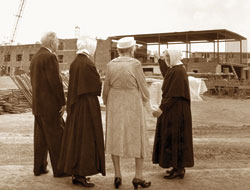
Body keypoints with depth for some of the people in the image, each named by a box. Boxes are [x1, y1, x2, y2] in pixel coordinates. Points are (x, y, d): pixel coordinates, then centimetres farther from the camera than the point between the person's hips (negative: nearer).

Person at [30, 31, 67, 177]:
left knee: (41, 137, 13)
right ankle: (59, 169, 6)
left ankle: (39, 167, 18)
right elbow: (56, 82, -20)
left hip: (38, 104, 9)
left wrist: (39, 100, 16)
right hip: (50, 105, -9)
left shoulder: (35, 58, 14)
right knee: (57, 137, -1)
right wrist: (63, 102, -12)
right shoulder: (50, 57, -14)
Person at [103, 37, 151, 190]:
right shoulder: (135, 64, -12)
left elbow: (106, 87, 4)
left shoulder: (111, 65, -2)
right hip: (133, 105, -3)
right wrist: (145, 100, 14)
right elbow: (143, 86, -6)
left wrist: (107, 103, 21)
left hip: (115, 106, 3)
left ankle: (117, 175, 13)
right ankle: (138, 176, 10)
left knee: (115, 138, 12)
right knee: (138, 139, 9)